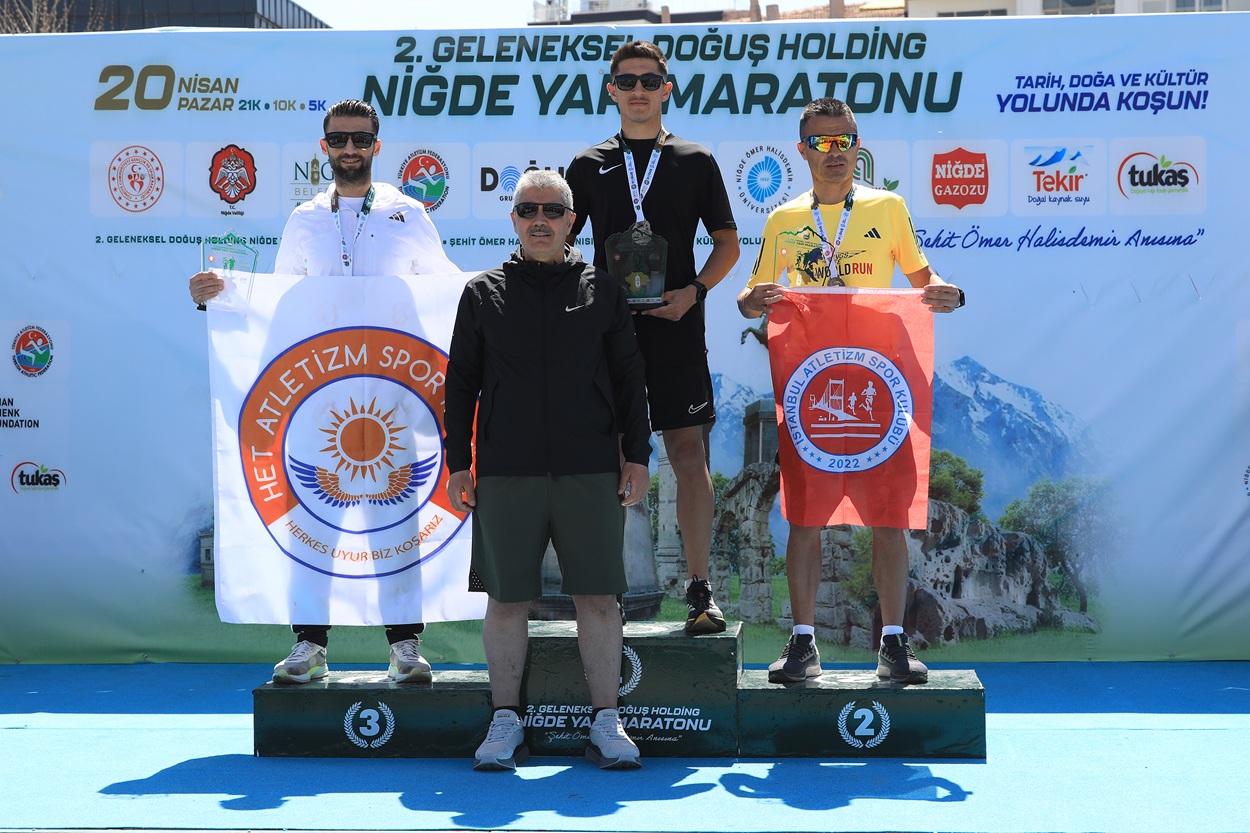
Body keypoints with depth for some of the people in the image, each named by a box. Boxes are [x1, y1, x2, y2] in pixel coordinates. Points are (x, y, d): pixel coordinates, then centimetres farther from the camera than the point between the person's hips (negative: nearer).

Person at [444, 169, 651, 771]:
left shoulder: (602, 292, 11)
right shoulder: (483, 293, 10)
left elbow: (629, 378, 11)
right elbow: (460, 382, 11)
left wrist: (636, 456, 4)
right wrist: (458, 463, 6)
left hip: (591, 472, 0)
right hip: (505, 473, 0)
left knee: (598, 598, -1)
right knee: (506, 599, 3)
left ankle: (606, 723, 7)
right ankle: (505, 722, 13)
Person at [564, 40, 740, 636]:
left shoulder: (695, 162, 8)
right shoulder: (588, 166, 11)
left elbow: (727, 243, 11)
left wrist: (693, 292, -6)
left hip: (676, 330, -1)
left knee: (690, 453, -6)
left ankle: (699, 588, -4)